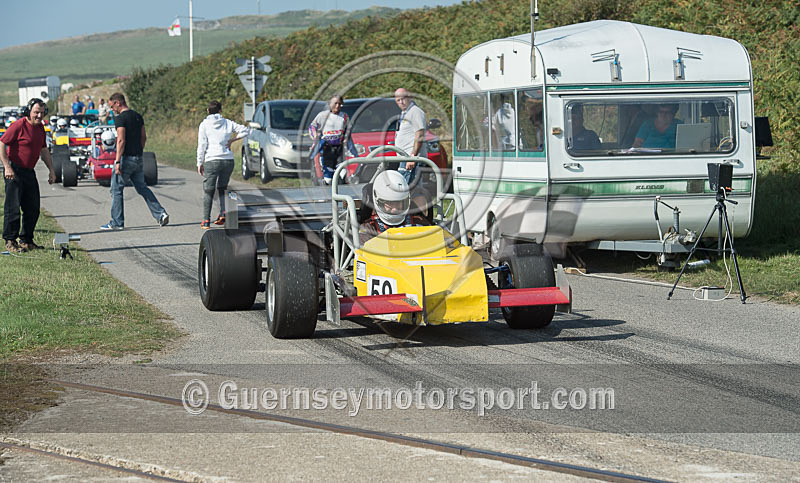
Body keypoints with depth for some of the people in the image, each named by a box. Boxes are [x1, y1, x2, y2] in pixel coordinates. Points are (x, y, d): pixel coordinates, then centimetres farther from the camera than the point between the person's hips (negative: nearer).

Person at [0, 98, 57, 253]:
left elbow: (44, 150, 22)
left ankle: (26, 240, 19)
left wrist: (51, 170, 16)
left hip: (29, 172, 8)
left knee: (33, 209, 8)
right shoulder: (19, 125, -13)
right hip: (14, 172, -8)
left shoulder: (40, 128, 11)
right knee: (13, 208, -6)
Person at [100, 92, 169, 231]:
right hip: (138, 159, 8)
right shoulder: (138, 116, 12)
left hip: (126, 157, -8)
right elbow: (144, 137, 15)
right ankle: (161, 214, 5)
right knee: (142, 187, 15)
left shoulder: (121, 118, -13)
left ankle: (117, 222, 4)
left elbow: (121, 140, -20)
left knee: (116, 189, 2)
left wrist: (117, 162, -20)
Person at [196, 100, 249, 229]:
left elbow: (202, 145, -2)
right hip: (228, 160, 3)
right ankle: (223, 215, 6)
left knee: (208, 191, 1)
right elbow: (245, 130, 9)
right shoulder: (228, 123, 9)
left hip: (212, 160, -3)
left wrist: (199, 163, 2)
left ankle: (206, 220, -3)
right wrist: (232, 140, 10)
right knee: (222, 189, 18)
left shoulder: (204, 124, 2)